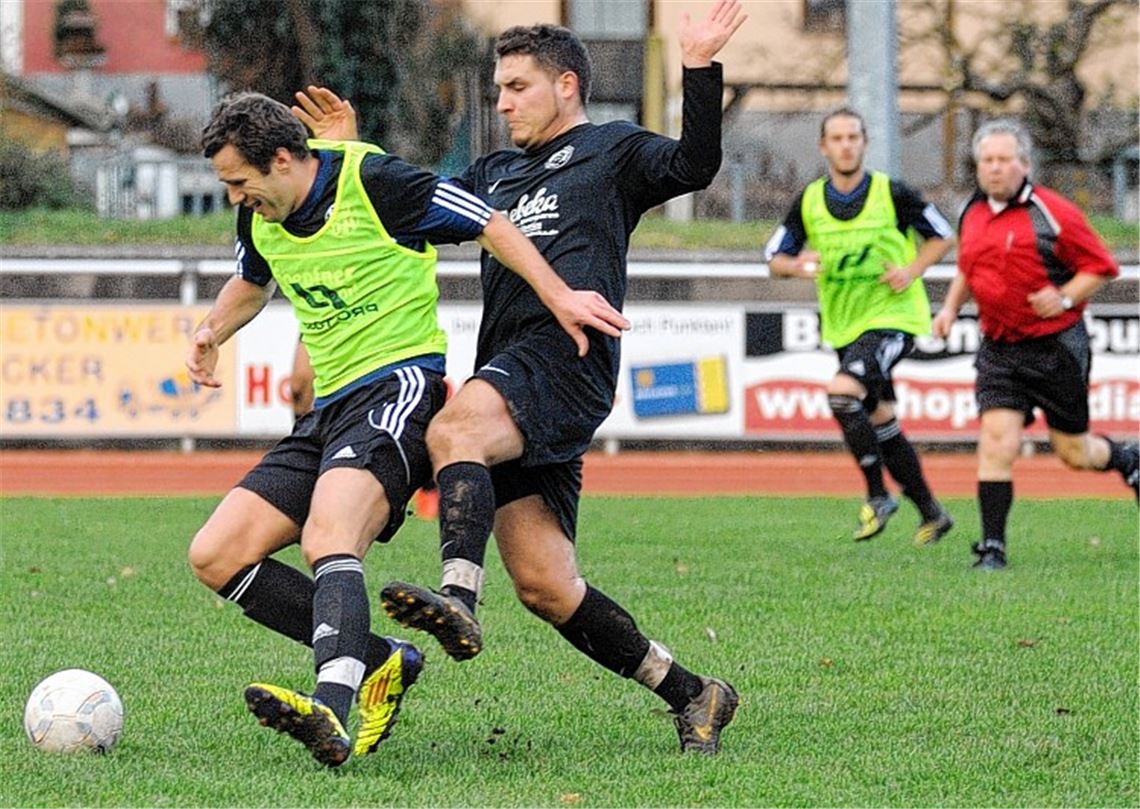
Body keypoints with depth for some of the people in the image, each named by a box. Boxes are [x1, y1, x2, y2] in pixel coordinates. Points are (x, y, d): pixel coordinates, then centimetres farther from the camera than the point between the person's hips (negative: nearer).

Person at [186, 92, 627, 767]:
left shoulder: (371, 180, -11)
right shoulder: (259, 215, 11)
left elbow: (489, 224, -5)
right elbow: (253, 282, 34)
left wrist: (558, 296, -15)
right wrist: (214, 331, 14)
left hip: (400, 383, -9)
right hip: (329, 408, 9)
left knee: (328, 539, -35)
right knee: (216, 556, -3)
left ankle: (332, 710, -55)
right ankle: (377, 661, 0)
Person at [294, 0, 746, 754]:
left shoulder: (613, 149, 12)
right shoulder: (498, 172, 32)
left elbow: (694, 166, -5)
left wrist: (700, 70, -15)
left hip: (566, 359, -8)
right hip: (509, 380, 8)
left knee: (455, 428, -37)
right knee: (544, 586, -1)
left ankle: (459, 597, -56)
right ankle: (692, 694, 8)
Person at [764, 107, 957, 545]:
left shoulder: (892, 193, -9)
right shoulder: (809, 202, 2)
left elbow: (942, 235, 3)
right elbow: (774, 258, 7)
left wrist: (913, 270, -14)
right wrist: (797, 265, -16)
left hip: (892, 316, -6)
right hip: (843, 325, 6)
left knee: (843, 394, -26)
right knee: (881, 422, 12)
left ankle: (878, 496, -12)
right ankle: (931, 513, 26)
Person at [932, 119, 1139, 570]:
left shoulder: (1052, 212, -11)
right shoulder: (973, 216, 7)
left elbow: (1102, 266, -6)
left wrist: (1065, 298, -19)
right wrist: (951, 306, 13)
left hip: (1056, 346, -4)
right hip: (999, 349, 4)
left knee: (1074, 452, 7)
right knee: (997, 441, -13)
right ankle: (992, 547, -10)